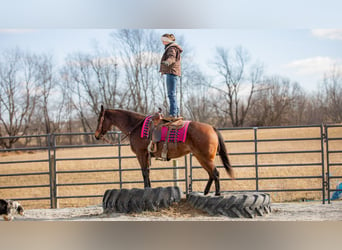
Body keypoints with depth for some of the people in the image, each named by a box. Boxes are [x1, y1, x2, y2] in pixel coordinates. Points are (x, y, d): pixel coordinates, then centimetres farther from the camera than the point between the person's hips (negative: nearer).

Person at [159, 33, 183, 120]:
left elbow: (172, 57, -28)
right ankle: (176, 114, 19)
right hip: (172, 73, 11)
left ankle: (173, 114, -19)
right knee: (173, 94, 14)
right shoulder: (169, 48, 24)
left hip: (171, 73, -11)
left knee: (171, 94, -14)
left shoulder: (172, 48, -8)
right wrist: (163, 70, 53)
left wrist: (167, 62, -51)